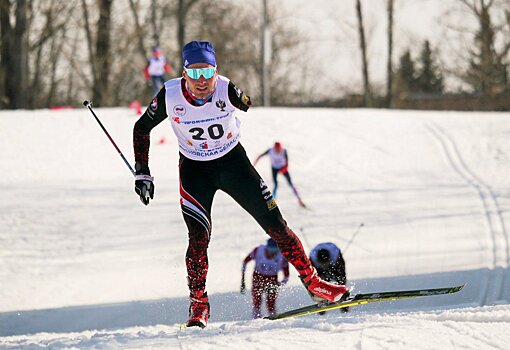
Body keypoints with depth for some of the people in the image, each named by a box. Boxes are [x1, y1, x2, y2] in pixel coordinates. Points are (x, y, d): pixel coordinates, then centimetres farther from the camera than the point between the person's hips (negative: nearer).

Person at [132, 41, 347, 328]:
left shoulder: (227, 91, -23)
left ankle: (313, 282, 13)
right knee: (199, 237, -16)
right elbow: (142, 129, -5)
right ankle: (199, 305, 1)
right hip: (195, 171, 0)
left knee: (275, 224, -1)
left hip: (233, 163, 0)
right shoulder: (170, 96, -21)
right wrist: (143, 174, -6)